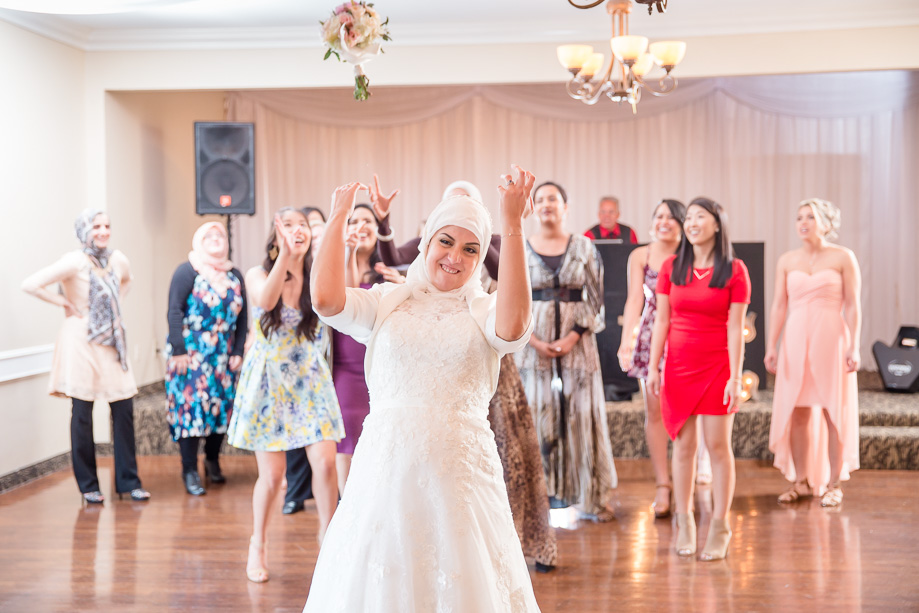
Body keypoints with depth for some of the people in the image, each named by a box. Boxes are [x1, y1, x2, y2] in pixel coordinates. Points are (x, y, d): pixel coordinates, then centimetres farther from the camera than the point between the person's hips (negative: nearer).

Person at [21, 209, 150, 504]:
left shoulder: (118, 260, 4)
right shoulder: (74, 262, -13)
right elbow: (31, 285, -20)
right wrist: (66, 303, -11)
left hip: (111, 341, 5)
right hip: (81, 342, -5)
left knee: (124, 408, 4)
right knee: (83, 413, 2)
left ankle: (128, 481, 14)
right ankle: (88, 485, 14)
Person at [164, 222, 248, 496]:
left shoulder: (234, 275, 12)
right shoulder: (187, 272, -3)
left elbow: (242, 316, 12)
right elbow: (174, 312, -9)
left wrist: (238, 352, 5)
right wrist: (178, 351, -15)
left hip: (223, 357, 5)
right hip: (191, 355, -5)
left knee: (222, 406, 7)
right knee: (190, 406, -7)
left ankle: (213, 460, 26)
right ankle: (190, 471, 1)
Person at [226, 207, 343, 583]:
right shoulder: (258, 274, -5)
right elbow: (265, 301, -28)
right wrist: (285, 255, -30)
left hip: (309, 379, 2)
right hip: (269, 380, -2)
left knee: (325, 462, -11)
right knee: (272, 475, -1)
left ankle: (328, 534, 11)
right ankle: (258, 545, 22)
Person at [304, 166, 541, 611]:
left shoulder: (484, 310, 5)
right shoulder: (387, 302, 8)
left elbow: (513, 325, -19)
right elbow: (324, 298, -9)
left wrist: (513, 224, -23)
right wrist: (339, 217, 1)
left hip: (459, 471, 0)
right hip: (386, 469, 1)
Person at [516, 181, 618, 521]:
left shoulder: (584, 248, 4)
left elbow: (596, 298, 2)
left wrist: (573, 337, -10)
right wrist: (535, 341, -8)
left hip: (576, 342, 0)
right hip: (534, 344, 0)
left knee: (582, 415, 1)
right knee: (537, 414, 0)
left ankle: (593, 496, 9)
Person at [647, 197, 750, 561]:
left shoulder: (734, 271, -3)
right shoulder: (671, 267, 5)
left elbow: (735, 328, -6)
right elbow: (661, 321, 6)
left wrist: (735, 376, -10)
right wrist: (653, 366, 1)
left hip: (717, 366, -2)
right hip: (679, 364, 3)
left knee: (718, 446, 0)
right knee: (683, 446, 5)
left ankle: (719, 527, 9)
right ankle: (684, 523, 14)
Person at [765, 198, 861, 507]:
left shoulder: (843, 258, 0)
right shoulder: (787, 261, 9)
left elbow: (853, 306, -3)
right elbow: (779, 305, 7)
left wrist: (854, 347, -9)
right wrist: (771, 346, 1)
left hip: (831, 339, -3)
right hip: (796, 340, 3)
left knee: (834, 412, 0)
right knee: (796, 412, 4)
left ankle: (834, 484, 8)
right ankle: (801, 481, 14)